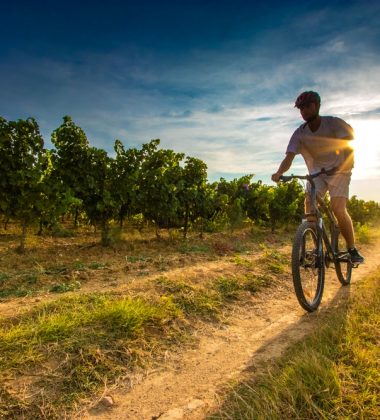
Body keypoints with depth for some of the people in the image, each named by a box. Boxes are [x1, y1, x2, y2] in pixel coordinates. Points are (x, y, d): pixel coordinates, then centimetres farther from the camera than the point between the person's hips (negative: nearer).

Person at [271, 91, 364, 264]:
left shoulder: (334, 123, -15)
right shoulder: (299, 133, -10)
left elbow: (350, 144, -26)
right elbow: (289, 157, -21)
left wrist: (346, 164, -47)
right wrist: (278, 173, -41)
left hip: (338, 171, -2)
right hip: (317, 173, 3)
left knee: (338, 209, -19)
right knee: (309, 202, -21)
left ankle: (352, 250, 1)